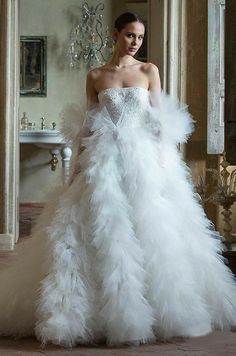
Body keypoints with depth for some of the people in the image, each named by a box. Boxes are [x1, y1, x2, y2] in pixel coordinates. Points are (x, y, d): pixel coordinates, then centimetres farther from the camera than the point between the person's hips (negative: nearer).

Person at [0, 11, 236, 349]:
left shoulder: (149, 71, 7)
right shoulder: (95, 76, 8)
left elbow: (161, 121, 4)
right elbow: (88, 127, 9)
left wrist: (162, 161, -5)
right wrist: (81, 163, 2)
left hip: (144, 157, 0)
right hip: (104, 159, 0)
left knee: (149, 230, -2)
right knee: (98, 230, -6)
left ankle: (142, 313, 8)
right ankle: (99, 312, 2)